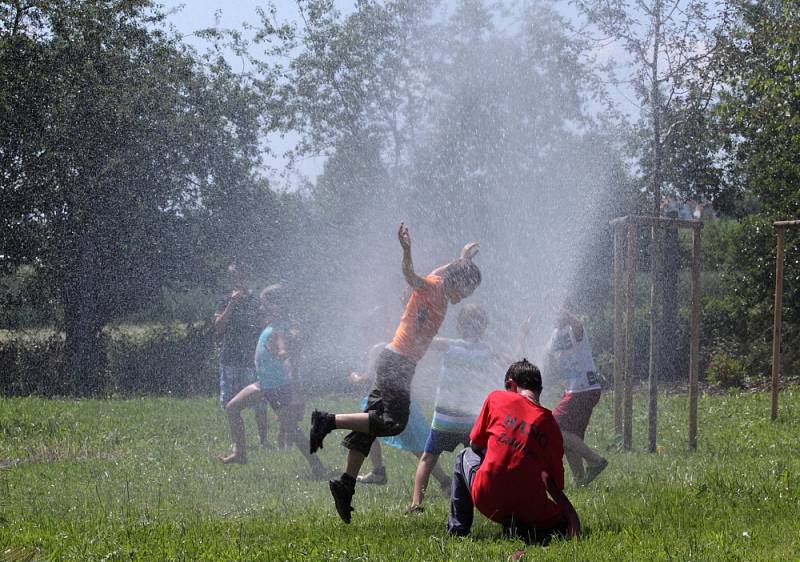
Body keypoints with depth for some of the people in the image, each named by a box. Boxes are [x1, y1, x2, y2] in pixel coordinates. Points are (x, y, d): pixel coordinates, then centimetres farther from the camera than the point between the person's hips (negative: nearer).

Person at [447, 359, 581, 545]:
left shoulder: (496, 398, 5)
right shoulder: (549, 423, 7)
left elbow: (474, 445, 16)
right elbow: (554, 483, 5)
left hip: (486, 499, 1)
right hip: (530, 507, -1)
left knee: (464, 457, 32)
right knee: (568, 525, 24)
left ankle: (457, 530, 25)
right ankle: (519, 528, -6)